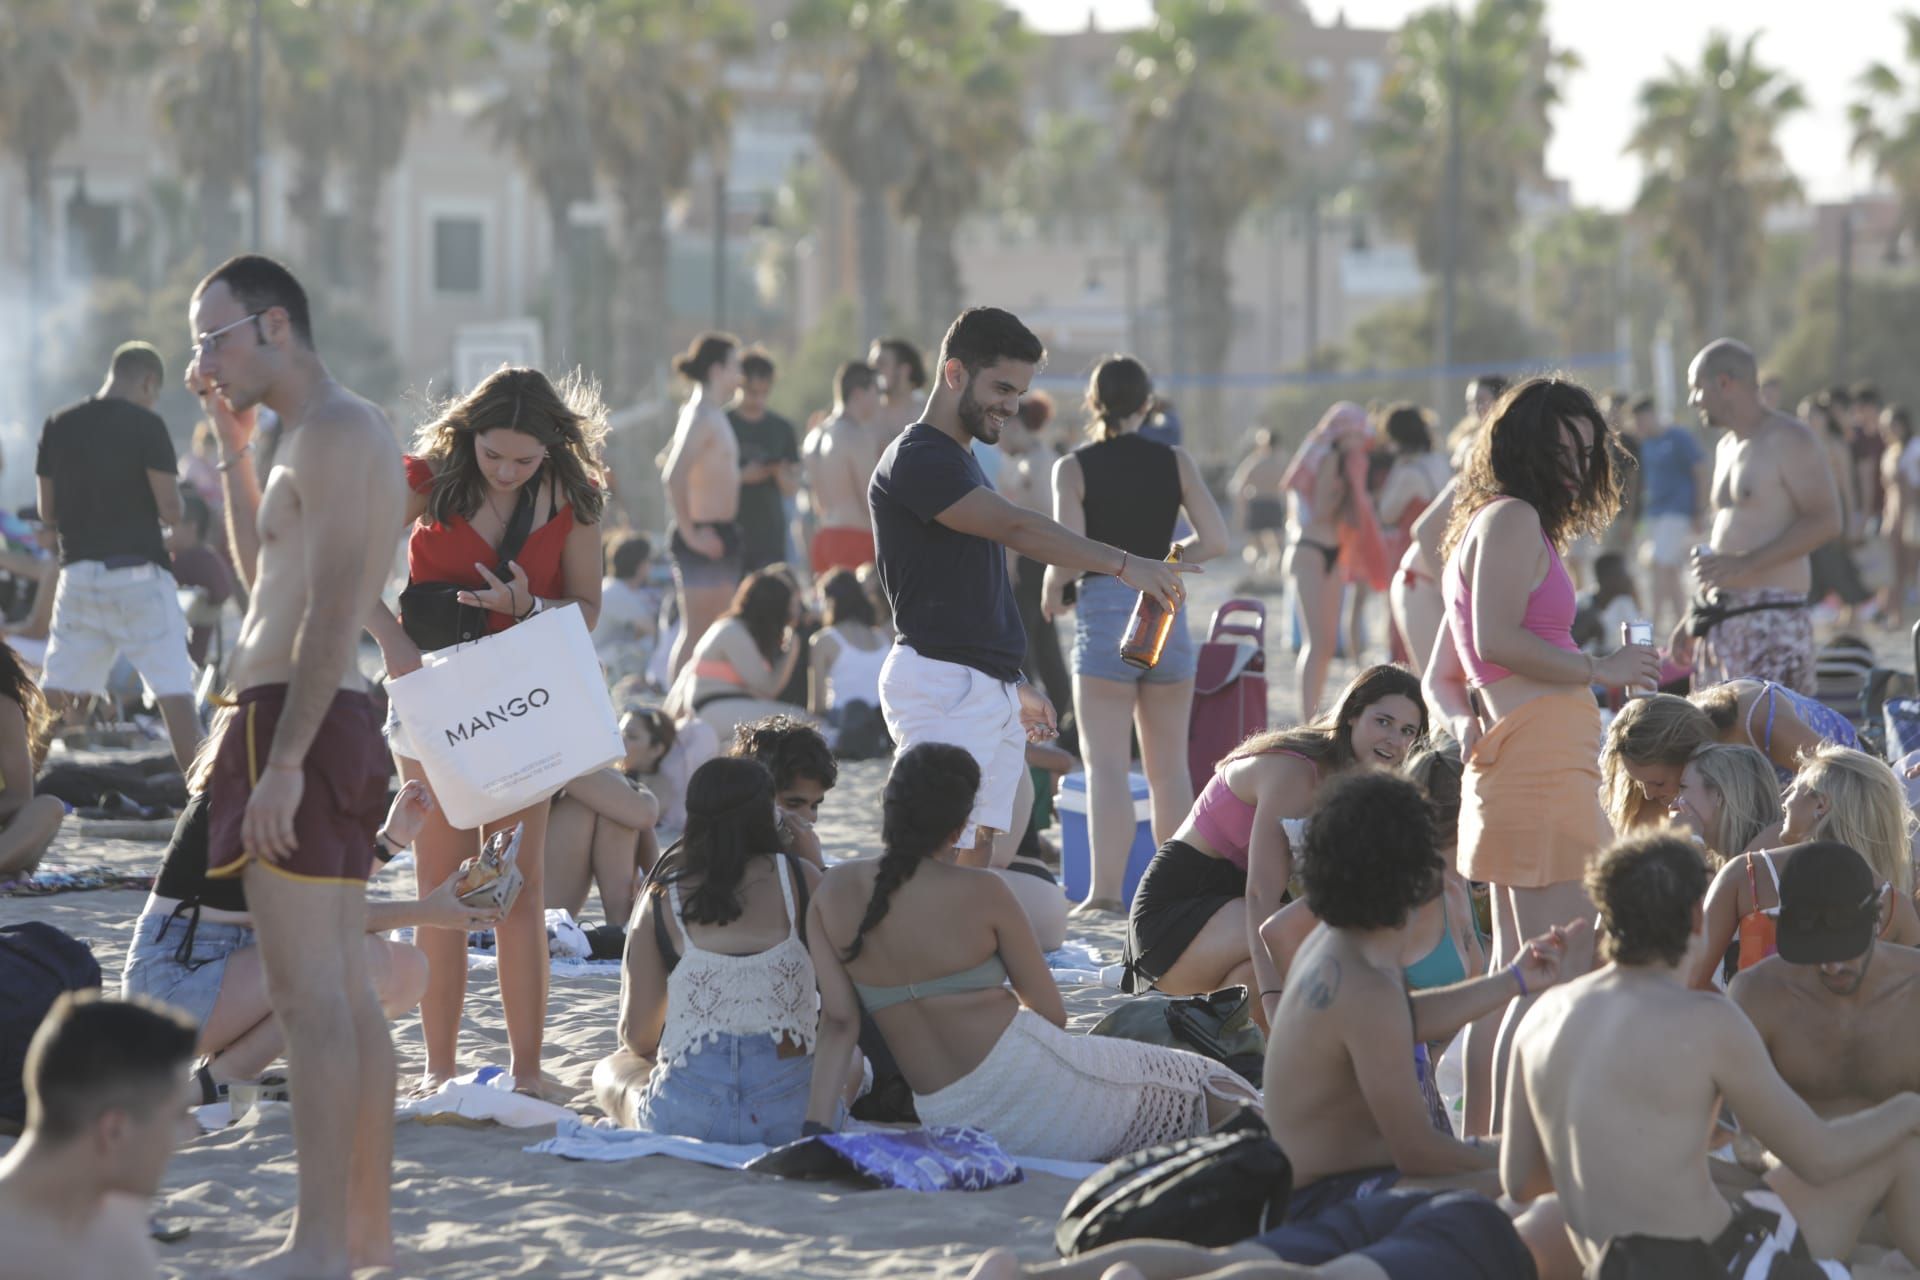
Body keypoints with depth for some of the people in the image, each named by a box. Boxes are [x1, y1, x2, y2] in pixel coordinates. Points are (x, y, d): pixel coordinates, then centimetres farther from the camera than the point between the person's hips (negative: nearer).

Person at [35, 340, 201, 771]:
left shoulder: (58, 427, 7)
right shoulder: (146, 425, -7)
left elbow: (47, 513, 12)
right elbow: (171, 511, -11)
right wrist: (173, 492, 11)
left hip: (79, 571, 4)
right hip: (138, 572, -4)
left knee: (54, 703, 9)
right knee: (175, 695, -3)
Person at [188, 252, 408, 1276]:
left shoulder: (334, 432, -12)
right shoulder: (329, 434, 20)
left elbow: (332, 609, -21)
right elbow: (266, 580, 32)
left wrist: (283, 761, -26)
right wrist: (234, 449, 24)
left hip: (298, 727, -11)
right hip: (323, 727, 11)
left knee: (310, 994, -11)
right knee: (342, 991, 13)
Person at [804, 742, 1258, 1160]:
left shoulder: (832, 893, 0)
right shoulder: (981, 892, -13)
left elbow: (837, 1022, -6)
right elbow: (1051, 1014, -4)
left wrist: (817, 1124, -5)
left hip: (944, 1118, 6)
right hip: (1029, 1080, -6)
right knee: (1203, 1084, 13)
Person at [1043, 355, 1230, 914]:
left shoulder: (1073, 468, -5)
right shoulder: (1175, 462, 3)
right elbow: (1216, 539, -3)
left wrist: (1051, 592, 7)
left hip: (1103, 612, -3)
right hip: (1166, 613, 3)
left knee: (1106, 765, -5)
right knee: (1169, 765, 14)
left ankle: (1106, 890, -15)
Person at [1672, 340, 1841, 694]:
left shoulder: (1786, 439, -7)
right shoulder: (1726, 448, 21)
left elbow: (1825, 521, -16)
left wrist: (1745, 563, -21)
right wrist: (1694, 618, 22)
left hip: (1772, 621, -9)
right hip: (1723, 622, 9)